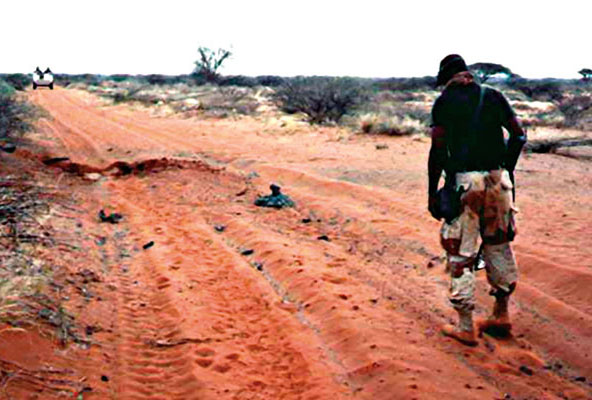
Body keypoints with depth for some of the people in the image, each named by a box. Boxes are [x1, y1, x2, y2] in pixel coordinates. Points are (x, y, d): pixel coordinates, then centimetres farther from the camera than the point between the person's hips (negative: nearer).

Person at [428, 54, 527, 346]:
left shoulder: (444, 102, -1)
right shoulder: (493, 96, 10)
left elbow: (437, 151, -7)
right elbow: (519, 136, 8)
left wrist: (432, 193, -2)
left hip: (464, 183, -4)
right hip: (498, 180, 5)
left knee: (461, 254, 4)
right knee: (498, 245, 19)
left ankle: (465, 328, 8)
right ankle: (501, 316, 29)